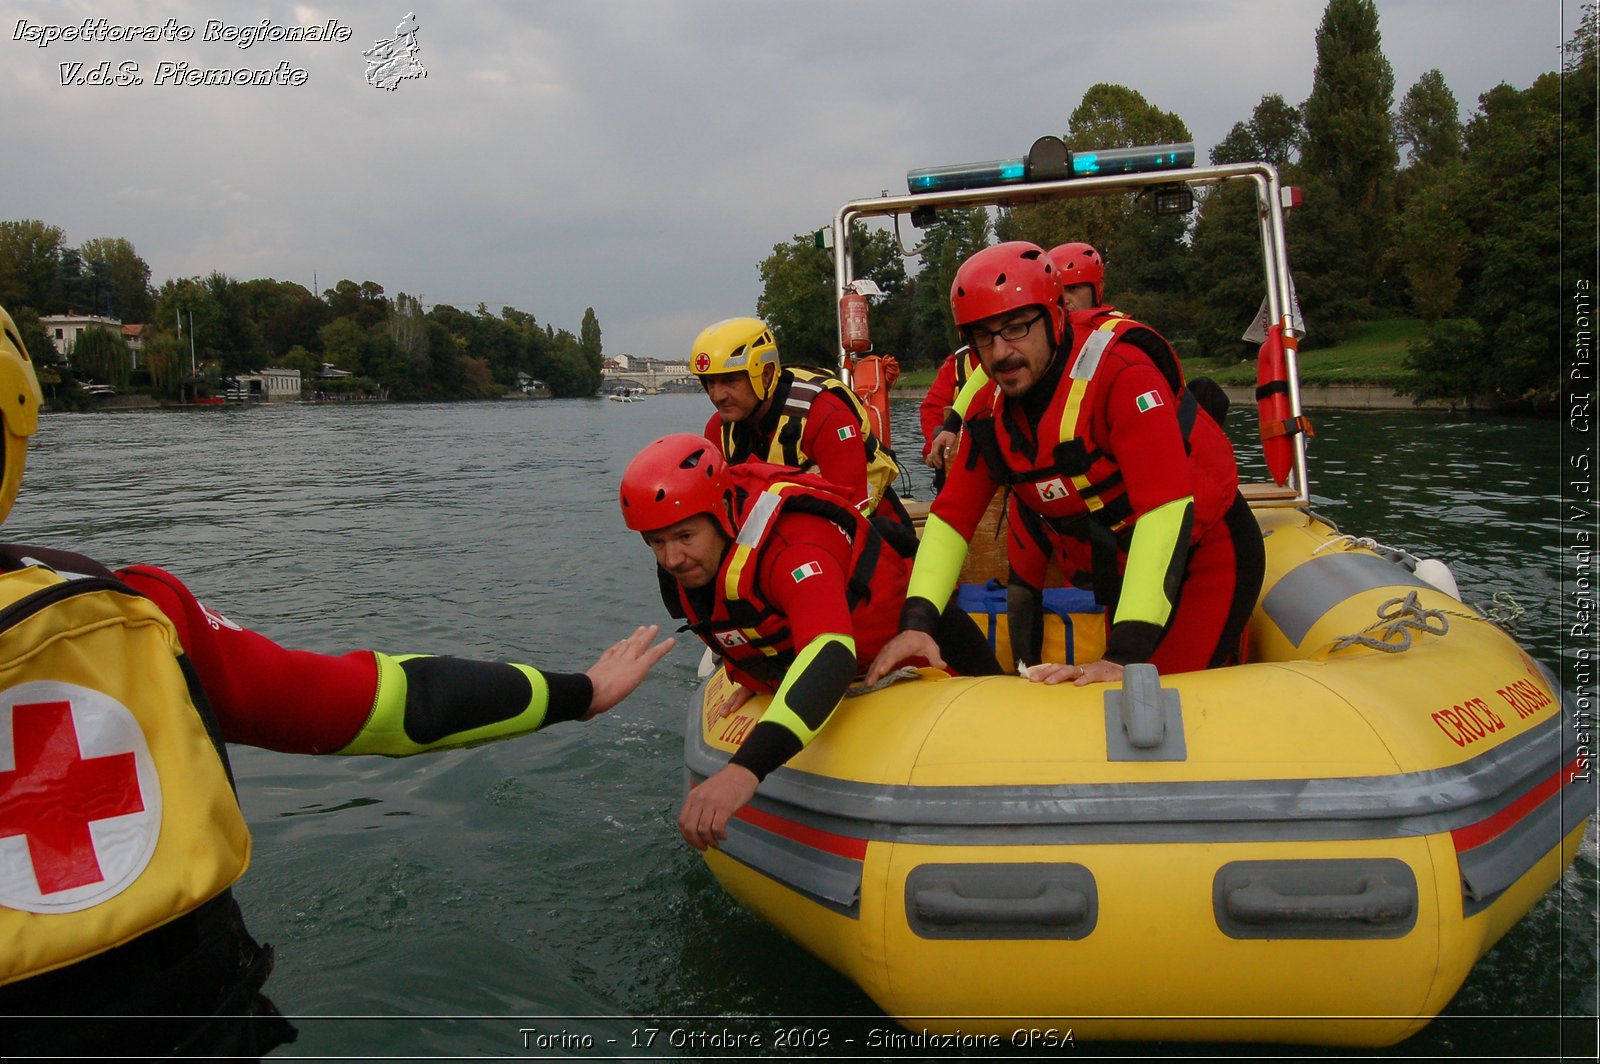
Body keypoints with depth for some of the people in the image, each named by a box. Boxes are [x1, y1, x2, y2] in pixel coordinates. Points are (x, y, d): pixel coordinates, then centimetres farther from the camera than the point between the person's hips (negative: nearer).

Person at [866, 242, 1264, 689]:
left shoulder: (1121, 371, -27)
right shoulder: (990, 411, -6)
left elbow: (1167, 507, -35)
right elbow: (951, 515, -4)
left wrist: (1126, 656, -41)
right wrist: (916, 623, -20)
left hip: (1204, 555, -6)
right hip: (1121, 574, 6)